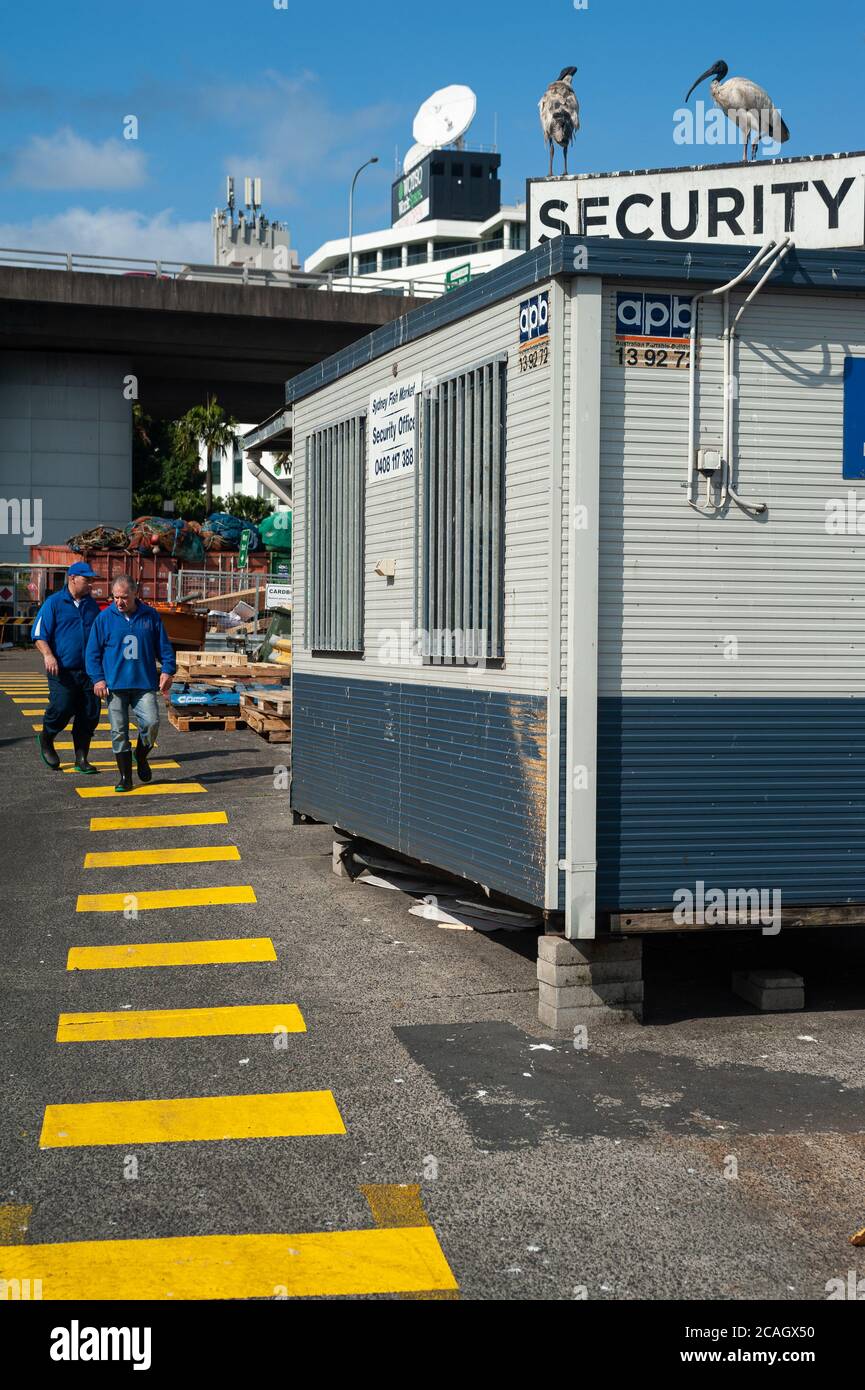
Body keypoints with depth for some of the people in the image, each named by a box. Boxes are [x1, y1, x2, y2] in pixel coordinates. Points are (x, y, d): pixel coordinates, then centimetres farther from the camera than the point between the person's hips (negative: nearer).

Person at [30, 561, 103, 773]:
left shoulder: (91, 604, 14)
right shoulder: (54, 602, -2)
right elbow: (38, 634, -4)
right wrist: (48, 655, -19)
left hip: (88, 670, 5)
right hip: (63, 670, -5)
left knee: (89, 714, 2)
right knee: (62, 709, -12)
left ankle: (81, 759, 11)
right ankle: (46, 740, 19)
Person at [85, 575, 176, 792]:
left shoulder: (150, 616, 5)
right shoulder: (104, 618, 2)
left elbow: (164, 646, 13)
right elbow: (92, 652, 5)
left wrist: (167, 670, 2)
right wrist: (98, 678, -5)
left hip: (144, 684, 0)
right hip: (115, 685, 0)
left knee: (151, 721, -14)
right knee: (119, 731, 1)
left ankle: (141, 756, 15)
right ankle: (125, 777, 11)